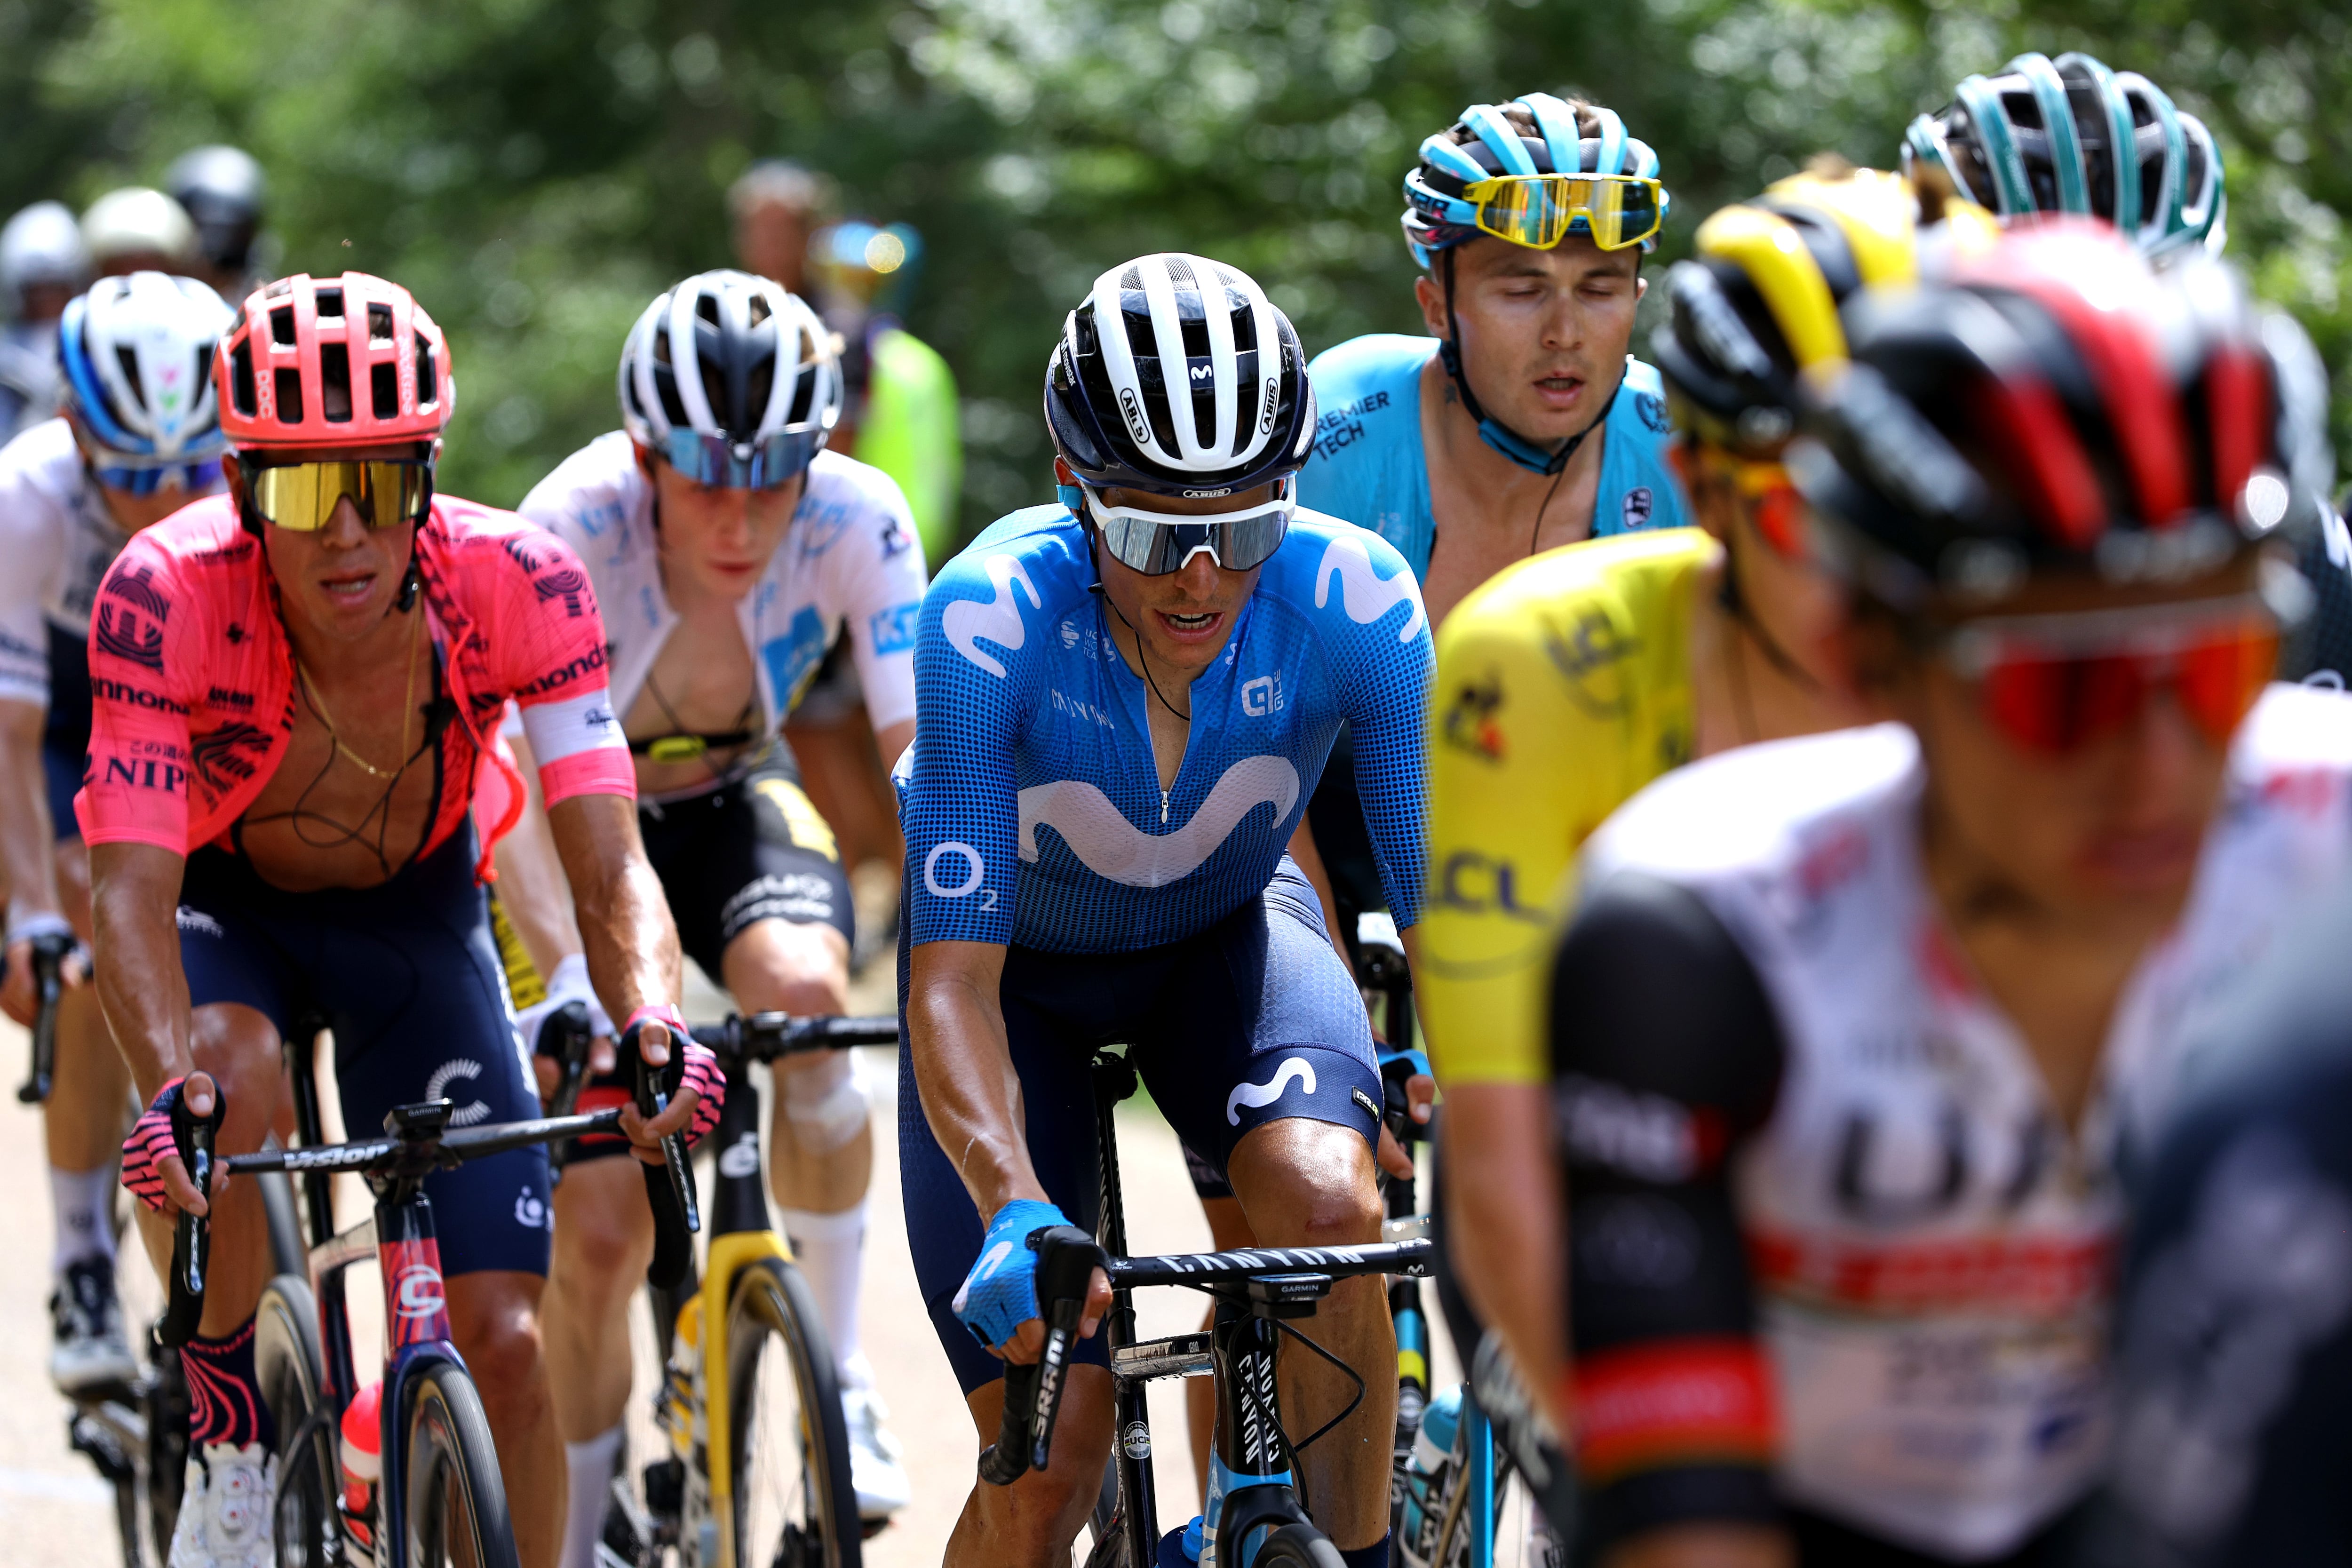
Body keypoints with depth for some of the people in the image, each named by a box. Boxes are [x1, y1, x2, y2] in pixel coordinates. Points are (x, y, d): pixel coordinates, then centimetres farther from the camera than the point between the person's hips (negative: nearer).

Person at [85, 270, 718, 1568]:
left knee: (502, 1340, -9)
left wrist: (652, 1025, -52)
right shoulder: (168, 594, -33)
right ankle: (228, 1447, -13)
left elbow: (610, 868, -32)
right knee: (225, 1080, -37)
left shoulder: (517, 584, -29)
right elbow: (131, 889, -36)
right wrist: (168, 1092, -54)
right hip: (222, 899, -1)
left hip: (412, 907, 2)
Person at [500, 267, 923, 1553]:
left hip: (732, 800, 2)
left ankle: (839, 1368, -15)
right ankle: (575, 1531, 14)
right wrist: (580, 970, -56)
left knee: (804, 993, -33)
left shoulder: (854, 518, -26)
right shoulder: (574, 525, -33)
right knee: (598, 1229, -10)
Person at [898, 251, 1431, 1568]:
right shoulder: (992, 619, -36)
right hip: (1021, 961, -1)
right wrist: (1013, 1211, -54)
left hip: (1227, 937, 1)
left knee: (1330, 1207, -32)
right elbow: (952, 978, -38)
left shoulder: (1353, 599, -31)